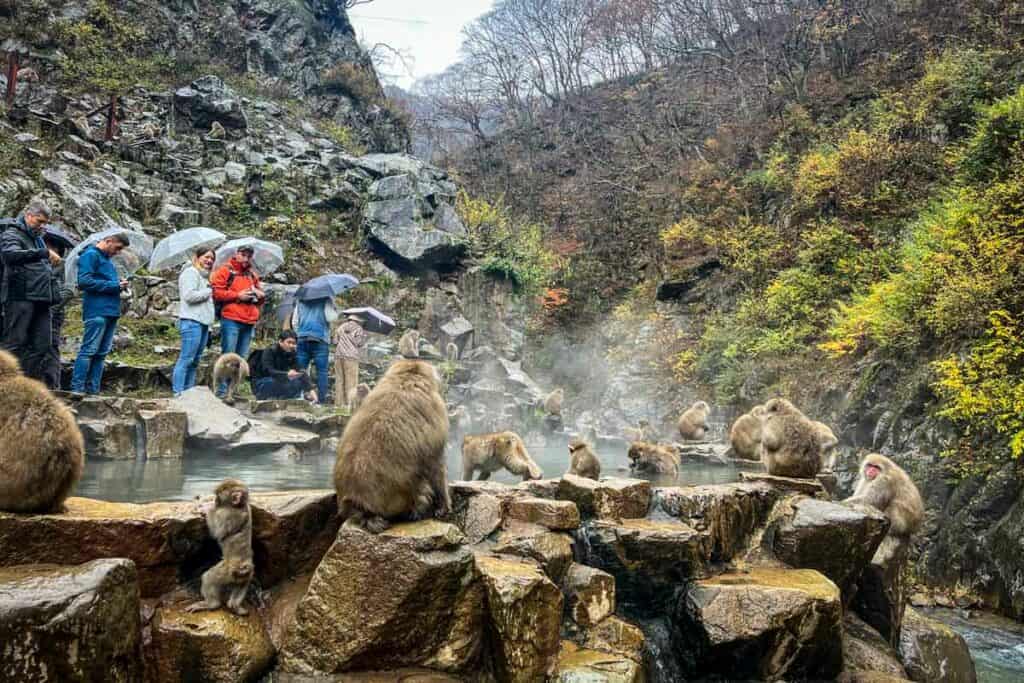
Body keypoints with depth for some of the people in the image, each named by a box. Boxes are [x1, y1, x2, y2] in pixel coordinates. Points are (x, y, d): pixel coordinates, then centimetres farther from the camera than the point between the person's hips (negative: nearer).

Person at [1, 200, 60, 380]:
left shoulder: (38, 239, 25)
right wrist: (45, 253, -27)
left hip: (40, 300, 8)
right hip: (20, 298, -8)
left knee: (40, 345, 5)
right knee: (15, 344, -7)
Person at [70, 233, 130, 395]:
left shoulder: (107, 258, 21)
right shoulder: (90, 255, -5)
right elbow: (84, 281, -15)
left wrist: (118, 283, 5)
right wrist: (114, 285, -14)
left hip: (111, 311, 9)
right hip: (97, 311, -9)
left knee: (101, 353, 8)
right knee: (89, 350, -9)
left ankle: (93, 389, 11)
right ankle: (77, 388, -7)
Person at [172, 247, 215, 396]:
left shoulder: (204, 275, 23)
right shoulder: (190, 272, -5)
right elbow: (189, 295, -17)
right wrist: (208, 291, -6)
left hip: (203, 322, 10)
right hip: (192, 322, -10)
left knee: (195, 361, 9)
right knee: (186, 359, -11)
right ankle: (178, 393, -10)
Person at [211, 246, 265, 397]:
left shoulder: (252, 274, 20)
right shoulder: (225, 270, 3)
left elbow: (261, 298, 26)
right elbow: (216, 292, -7)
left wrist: (260, 294, 2)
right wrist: (238, 295, -12)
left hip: (249, 322, 6)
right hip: (231, 320, -6)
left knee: (241, 358, 9)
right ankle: (222, 390, -5)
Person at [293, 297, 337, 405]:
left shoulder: (301, 301, 17)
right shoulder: (326, 301, 2)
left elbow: (294, 321, 16)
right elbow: (331, 318, -9)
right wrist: (336, 310, 9)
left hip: (302, 340, 4)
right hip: (320, 340, -4)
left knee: (299, 371, 5)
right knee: (322, 371, -2)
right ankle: (322, 399, -6)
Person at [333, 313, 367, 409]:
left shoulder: (341, 327, 15)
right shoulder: (358, 328, 1)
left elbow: (335, 341, 10)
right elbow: (359, 343, -6)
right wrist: (364, 335, 8)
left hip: (338, 356, 5)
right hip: (351, 356, -5)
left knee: (339, 379, 8)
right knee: (351, 381, -2)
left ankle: (339, 402, 8)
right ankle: (349, 402, -7)